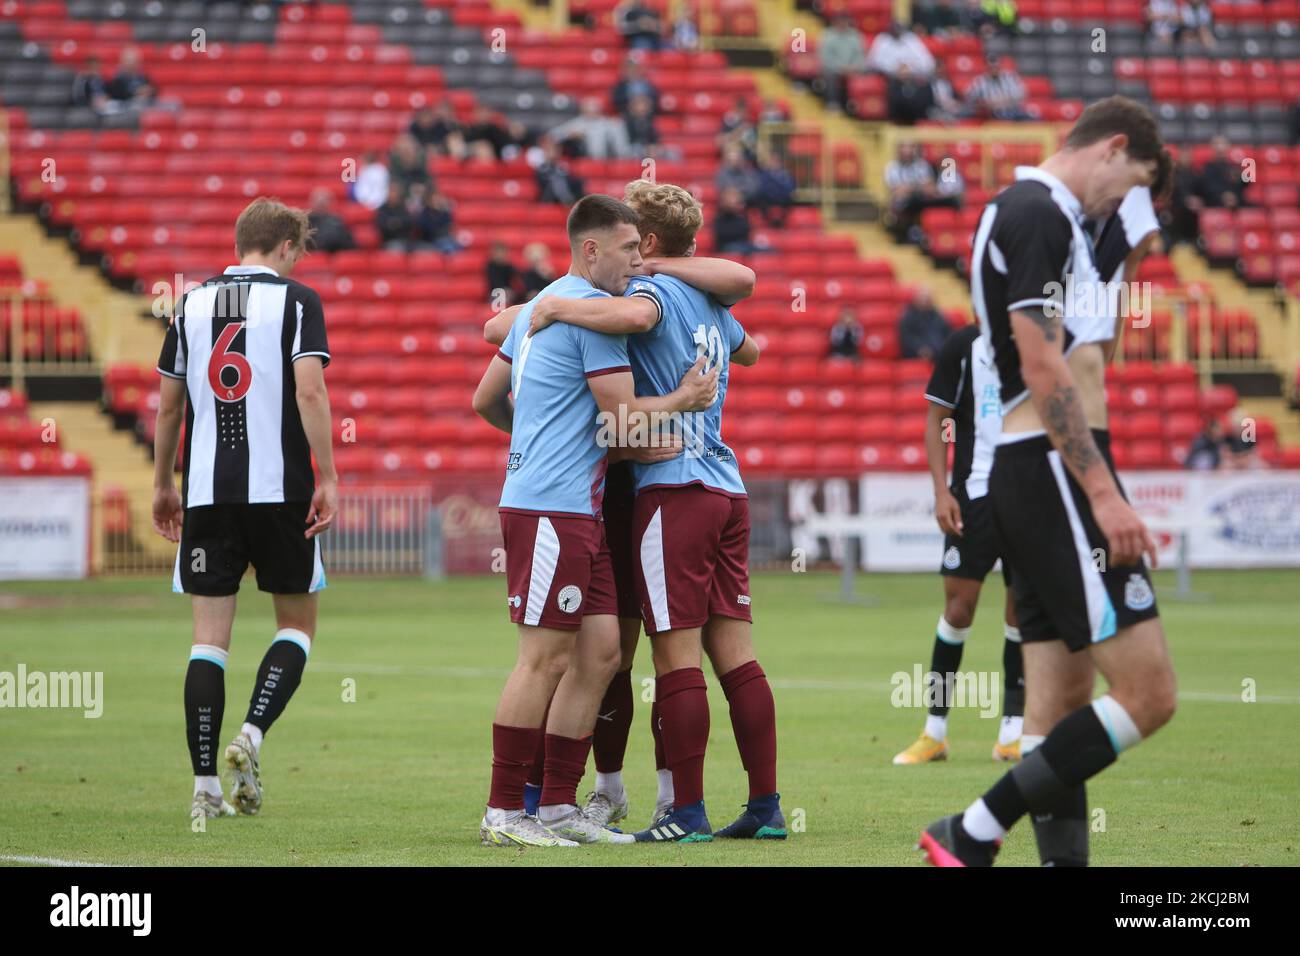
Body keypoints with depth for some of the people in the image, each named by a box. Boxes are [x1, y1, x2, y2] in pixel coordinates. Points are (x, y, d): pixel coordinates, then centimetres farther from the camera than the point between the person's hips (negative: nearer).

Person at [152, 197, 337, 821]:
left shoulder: (194, 304, 11)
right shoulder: (297, 301, -1)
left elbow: (168, 404, 13)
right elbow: (309, 390, -12)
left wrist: (163, 487, 23)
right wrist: (327, 478, -11)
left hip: (206, 491, 3)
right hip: (280, 489, -3)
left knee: (210, 635, 5)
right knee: (296, 624, 11)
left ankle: (205, 787, -1)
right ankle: (252, 734, -12)